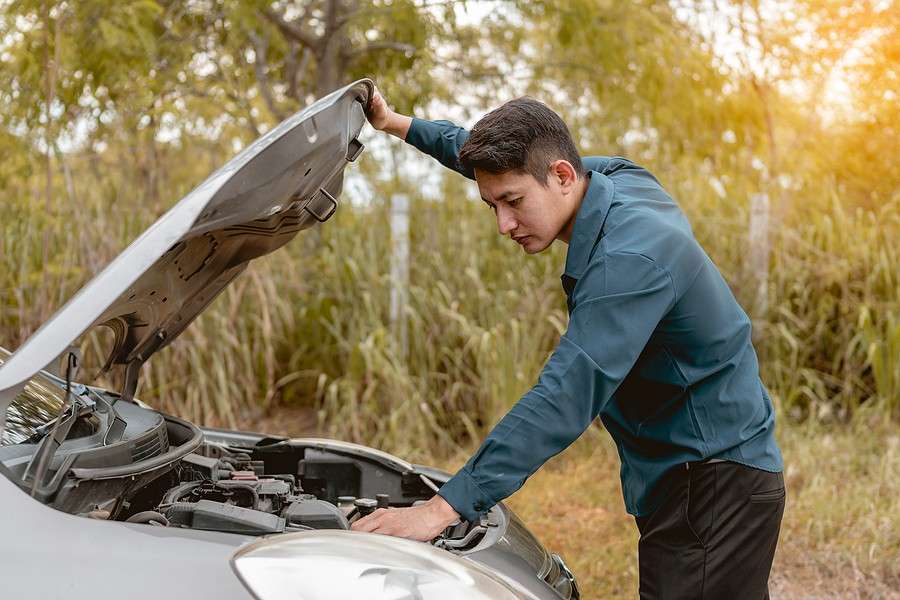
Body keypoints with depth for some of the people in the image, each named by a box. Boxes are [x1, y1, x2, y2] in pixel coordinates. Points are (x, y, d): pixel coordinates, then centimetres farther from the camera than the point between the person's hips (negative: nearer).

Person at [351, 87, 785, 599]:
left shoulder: (628, 261, -26)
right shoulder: (621, 176, 2)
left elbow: (564, 400, -32)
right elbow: (505, 156, 21)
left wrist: (442, 509, -33)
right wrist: (400, 126, 22)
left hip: (715, 488, -10)